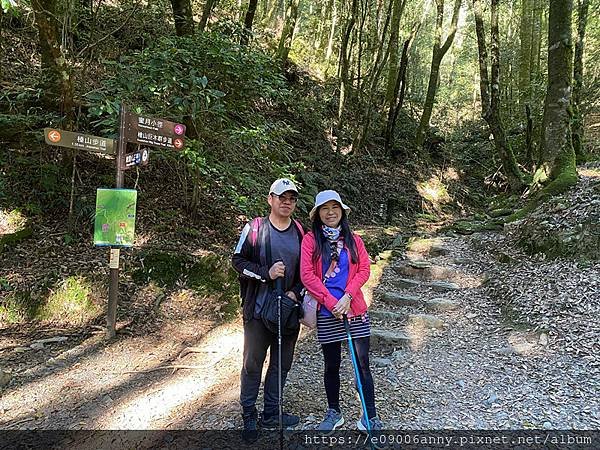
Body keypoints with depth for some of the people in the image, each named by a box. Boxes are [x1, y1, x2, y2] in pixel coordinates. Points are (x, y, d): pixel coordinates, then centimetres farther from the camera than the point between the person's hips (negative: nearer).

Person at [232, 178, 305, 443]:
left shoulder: (300, 233, 6)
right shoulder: (254, 228, -5)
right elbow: (238, 260, -5)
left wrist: (295, 291, -5)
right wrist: (266, 272, -17)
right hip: (258, 309, -4)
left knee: (282, 363, 13)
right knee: (253, 363, 5)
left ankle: (271, 415, 29)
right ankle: (249, 416, 24)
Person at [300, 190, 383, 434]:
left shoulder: (353, 239, 7)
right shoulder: (311, 239, -1)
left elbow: (364, 269, -1)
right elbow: (306, 274, -9)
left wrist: (347, 297, -14)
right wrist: (331, 302, -12)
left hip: (355, 310, 1)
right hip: (326, 313, -1)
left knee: (362, 364, 3)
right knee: (331, 365, 11)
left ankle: (370, 416, 16)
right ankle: (334, 412, 29)